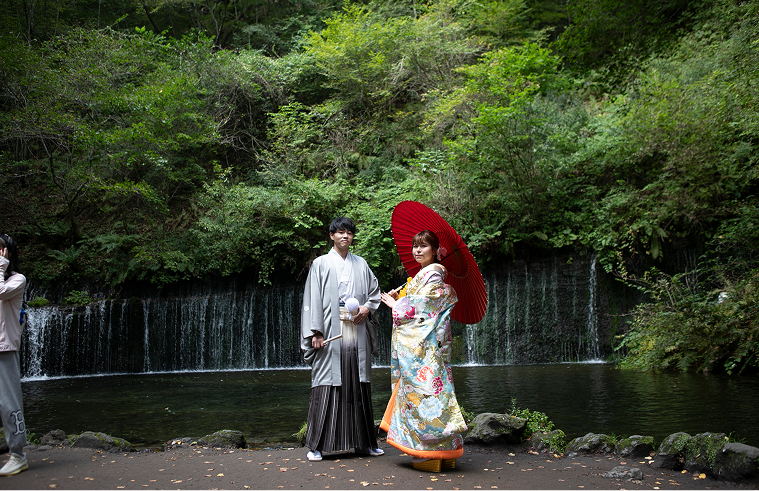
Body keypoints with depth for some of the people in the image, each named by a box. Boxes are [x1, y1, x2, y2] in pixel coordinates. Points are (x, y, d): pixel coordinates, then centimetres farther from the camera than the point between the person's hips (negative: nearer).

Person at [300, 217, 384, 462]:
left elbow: (375, 290, 23)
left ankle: (364, 442, 14)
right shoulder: (321, 264, 4)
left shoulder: (361, 264, 15)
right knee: (327, 385, -6)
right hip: (331, 331, -4)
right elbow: (313, 299, -1)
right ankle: (317, 444, 0)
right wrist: (316, 331, -10)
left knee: (359, 385, 6)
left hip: (357, 331, 4)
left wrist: (367, 307, 1)